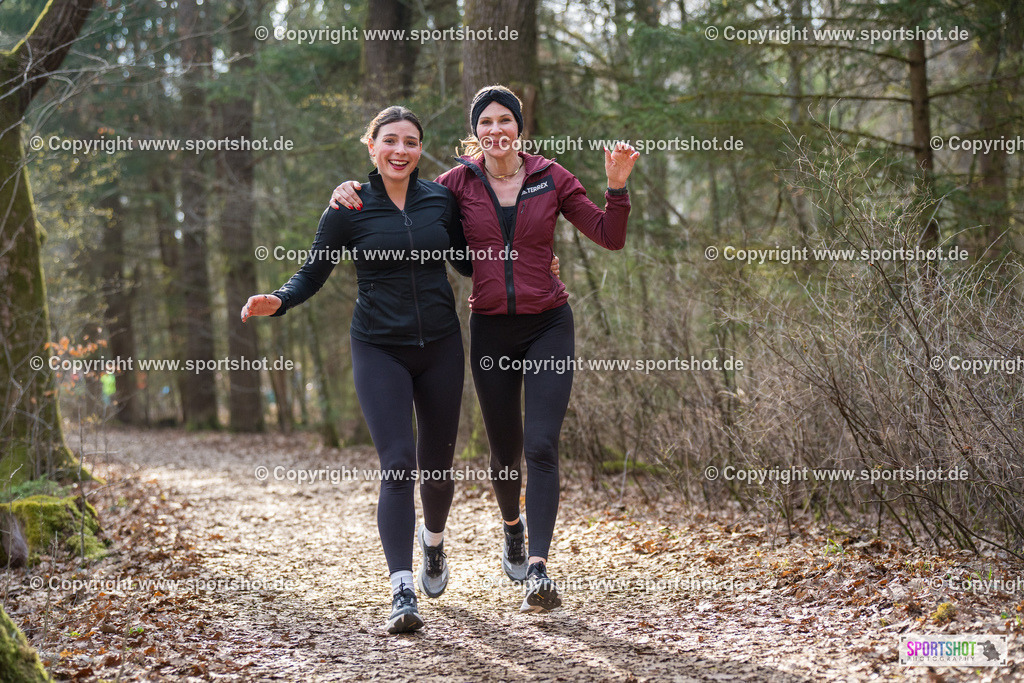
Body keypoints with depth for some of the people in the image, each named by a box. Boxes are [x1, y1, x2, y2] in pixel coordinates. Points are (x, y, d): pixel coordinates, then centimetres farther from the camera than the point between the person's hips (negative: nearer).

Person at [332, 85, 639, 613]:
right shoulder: (460, 182, 0)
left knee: (541, 446, -15)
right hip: (491, 329, 1)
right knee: (505, 450, 13)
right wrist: (351, 192, -7)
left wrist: (617, 186, -15)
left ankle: (537, 570, -19)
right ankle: (512, 528, 44)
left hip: (548, 326, -1)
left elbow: (610, 237, 1)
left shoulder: (551, 178, 0)